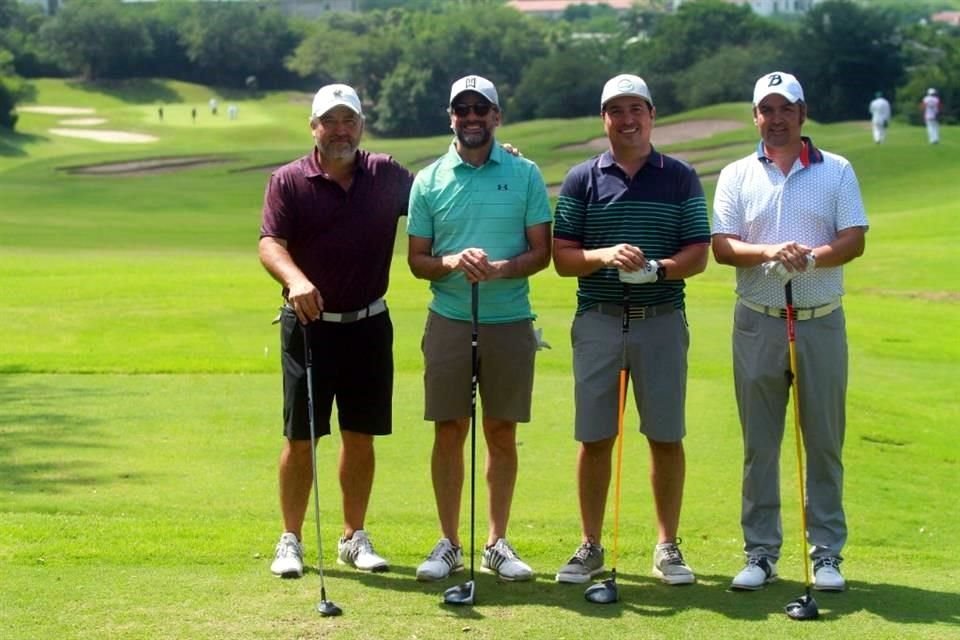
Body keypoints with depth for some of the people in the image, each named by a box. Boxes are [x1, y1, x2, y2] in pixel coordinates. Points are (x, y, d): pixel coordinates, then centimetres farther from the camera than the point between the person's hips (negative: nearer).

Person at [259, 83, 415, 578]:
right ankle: (290, 540, 10)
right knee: (300, 437, 1)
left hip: (368, 325, 3)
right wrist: (295, 279, -34)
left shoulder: (386, 175, 5)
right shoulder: (289, 181, -4)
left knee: (361, 435, 8)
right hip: (309, 324, -2)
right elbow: (270, 244, -13)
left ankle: (355, 537, 20)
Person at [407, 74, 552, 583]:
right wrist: (452, 262, -15)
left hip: (510, 321, 0)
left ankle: (497, 543, 15)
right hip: (449, 320, 0)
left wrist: (501, 268, -17)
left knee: (502, 434, 5)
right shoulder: (429, 180, 5)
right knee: (449, 432, 2)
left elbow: (542, 251, 2)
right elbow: (416, 259, 6)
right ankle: (449, 544, 11)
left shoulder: (525, 175, 3)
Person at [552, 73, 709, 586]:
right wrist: (604, 257, -17)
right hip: (598, 320, 0)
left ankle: (667, 546, 12)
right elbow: (561, 256, 3)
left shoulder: (680, 178, 6)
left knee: (666, 437, 2)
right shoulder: (582, 179, 6)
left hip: (662, 319, 0)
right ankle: (589, 545, 13)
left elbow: (698, 254, 2)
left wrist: (657, 268, -17)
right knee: (594, 438, 3)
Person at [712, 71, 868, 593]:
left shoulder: (837, 171, 6)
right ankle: (760, 552, 11)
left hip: (821, 321, 0)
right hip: (757, 322, 1)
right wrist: (769, 252, -21)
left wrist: (813, 256, -22)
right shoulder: (736, 176, 7)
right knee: (759, 443, 3)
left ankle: (827, 552, 9)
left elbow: (854, 239, -3)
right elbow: (722, 247, -3)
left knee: (824, 442, 2)